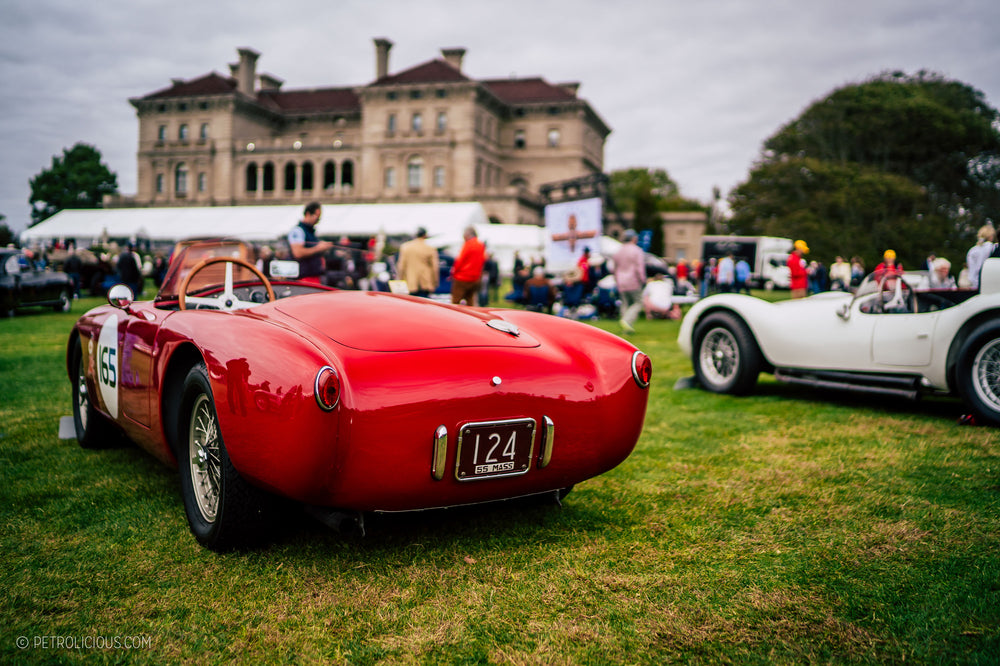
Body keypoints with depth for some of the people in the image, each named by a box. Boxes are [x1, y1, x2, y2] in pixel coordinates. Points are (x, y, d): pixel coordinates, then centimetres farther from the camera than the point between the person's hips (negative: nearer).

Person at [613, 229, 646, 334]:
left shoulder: (618, 251, 13)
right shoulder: (637, 251, -8)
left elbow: (615, 269, 17)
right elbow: (639, 268, -15)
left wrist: (617, 282, 24)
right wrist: (642, 280, -8)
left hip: (621, 283, 6)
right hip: (633, 282, -6)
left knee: (625, 304, 10)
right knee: (638, 303, 1)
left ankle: (626, 328, 6)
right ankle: (626, 320, -19)